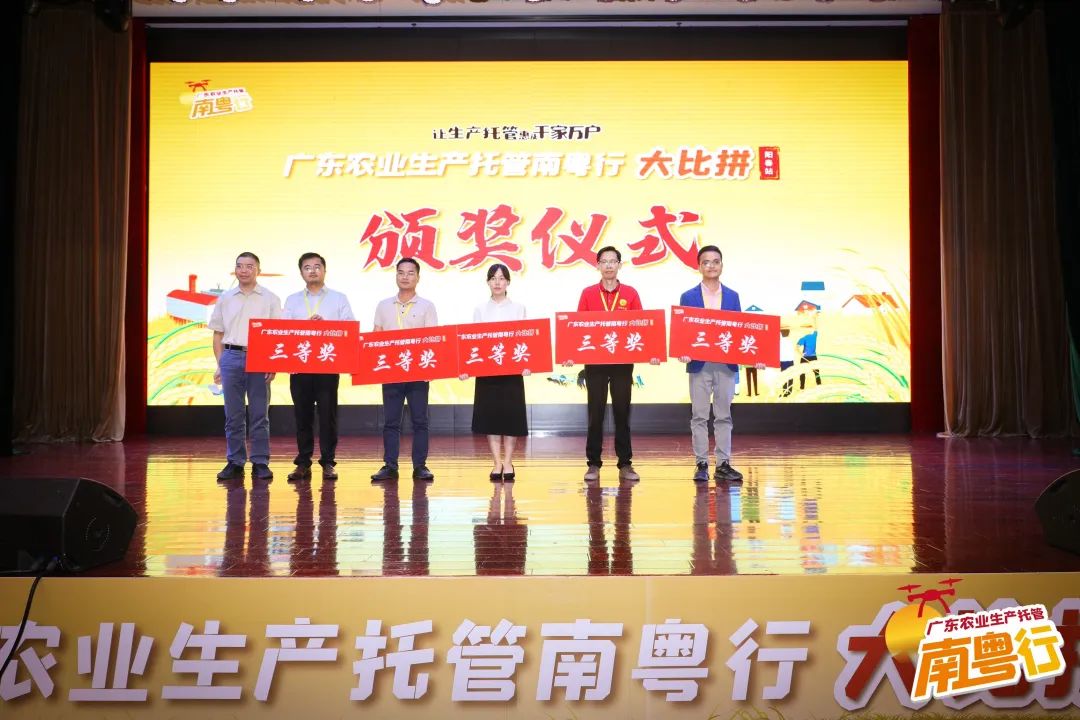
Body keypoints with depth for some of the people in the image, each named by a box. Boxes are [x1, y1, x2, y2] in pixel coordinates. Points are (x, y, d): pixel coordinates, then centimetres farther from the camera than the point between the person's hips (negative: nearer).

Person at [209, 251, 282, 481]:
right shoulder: (225, 298, 11)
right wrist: (219, 364, 6)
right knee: (233, 415, 4)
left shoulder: (270, 299, 5)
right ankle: (235, 463, 11)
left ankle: (260, 463, 7)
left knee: (259, 415, 1)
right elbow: (218, 334, 13)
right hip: (231, 358, 2)